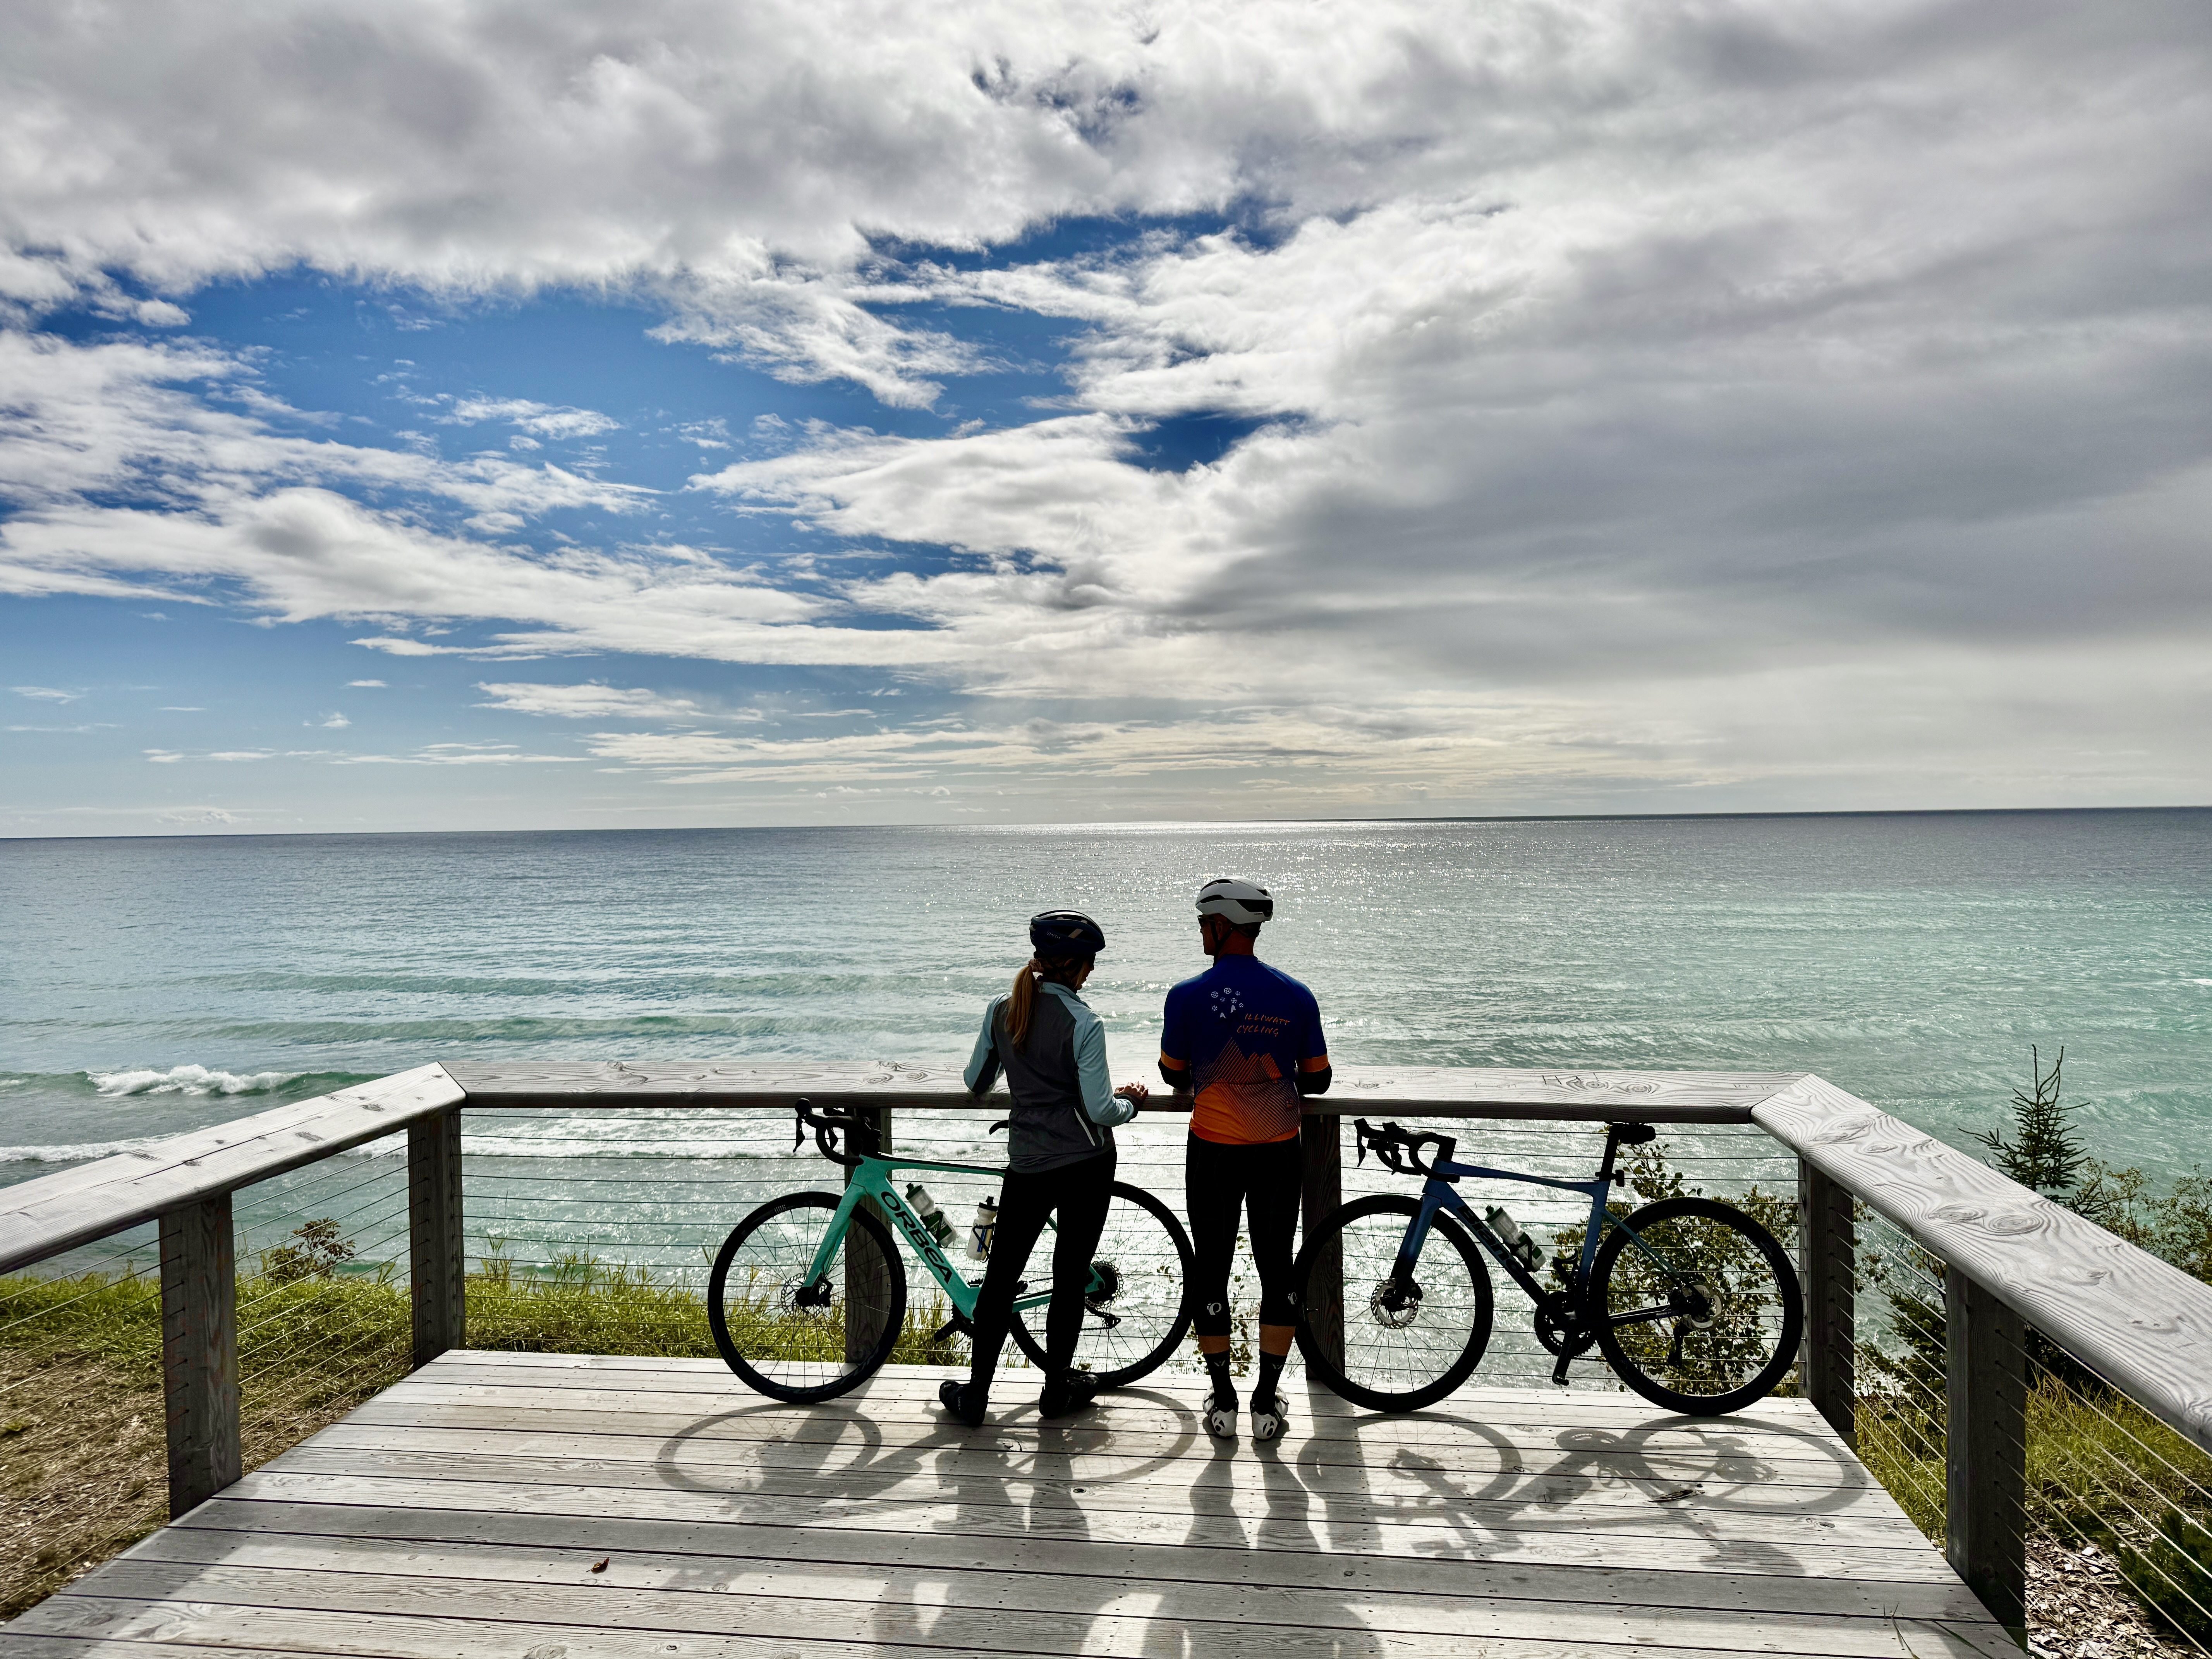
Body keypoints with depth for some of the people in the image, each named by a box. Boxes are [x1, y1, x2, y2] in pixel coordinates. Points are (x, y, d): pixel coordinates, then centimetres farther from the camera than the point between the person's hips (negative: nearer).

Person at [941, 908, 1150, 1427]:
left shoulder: (1000, 1010, -1)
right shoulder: (1083, 1024, -15)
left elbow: (976, 1084, 10)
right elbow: (1100, 1110, -16)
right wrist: (1131, 1099, 4)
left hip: (1026, 1165, 4)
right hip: (1086, 1164, -3)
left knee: (1001, 1276, 12)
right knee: (1071, 1276, 10)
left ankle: (975, 1395, 18)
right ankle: (1058, 1390, 22)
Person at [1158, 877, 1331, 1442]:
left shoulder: (1187, 996, -10)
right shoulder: (1297, 997, -4)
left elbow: (1173, 1075, 3)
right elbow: (1318, 1080, 3)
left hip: (1212, 1155, -2)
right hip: (1280, 1155, 2)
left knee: (1212, 1272, 12)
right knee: (1277, 1269, 14)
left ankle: (1223, 1403, 20)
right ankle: (1268, 1404, 20)